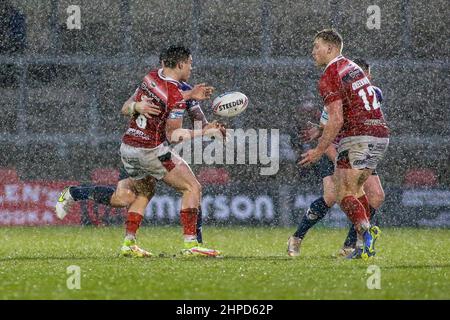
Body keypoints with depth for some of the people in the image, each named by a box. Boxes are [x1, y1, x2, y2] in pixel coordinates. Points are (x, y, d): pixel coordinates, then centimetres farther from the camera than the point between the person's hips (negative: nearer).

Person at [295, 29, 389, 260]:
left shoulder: (329, 78, -10)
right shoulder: (353, 67, 17)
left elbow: (336, 120, -18)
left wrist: (319, 151, -11)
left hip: (358, 137, -9)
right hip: (381, 132, 9)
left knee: (344, 195, -6)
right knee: (356, 188, 21)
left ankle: (366, 232, -29)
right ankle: (364, 245, 18)